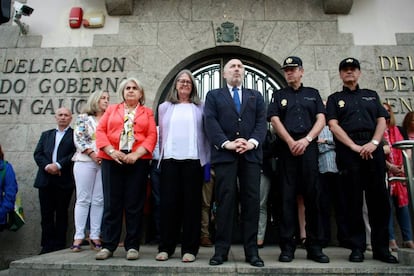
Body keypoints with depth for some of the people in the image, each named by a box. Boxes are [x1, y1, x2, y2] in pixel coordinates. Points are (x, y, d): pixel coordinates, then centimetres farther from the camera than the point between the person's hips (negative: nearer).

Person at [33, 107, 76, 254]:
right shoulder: (46, 134, 20)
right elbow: (37, 154, 10)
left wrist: (58, 165, -16)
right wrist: (47, 166, -8)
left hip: (64, 180, -4)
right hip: (45, 179, 4)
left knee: (61, 213, 3)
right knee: (46, 214, 5)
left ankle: (59, 245, 10)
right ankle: (47, 245, 13)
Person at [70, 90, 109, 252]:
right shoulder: (83, 118, 9)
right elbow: (79, 139, -2)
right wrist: (93, 154, -11)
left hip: (105, 162, 2)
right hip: (85, 161, -2)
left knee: (99, 200, 2)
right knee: (83, 199, -2)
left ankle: (95, 236, 7)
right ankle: (79, 236, 3)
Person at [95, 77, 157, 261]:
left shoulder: (147, 113, 14)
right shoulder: (111, 109, 17)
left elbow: (152, 136, 1)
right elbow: (100, 131, 6)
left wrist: (137, 154, -13)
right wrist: (111, 151, -10)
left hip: (138, 161, -1)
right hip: (112, 160, 1)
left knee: (134, 204, 2)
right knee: (111, 203, 3)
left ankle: (132, 246, 10)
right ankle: (108, 245, 12)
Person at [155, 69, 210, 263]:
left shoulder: (200, 107, 11)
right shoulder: (165, 107, 16)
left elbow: (205, 134, 7)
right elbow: (161, 133, 14)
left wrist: (206, 160, 1)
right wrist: (160, 157, 7)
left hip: (193, 160, -1)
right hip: (170, 159, 1)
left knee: (191, 203, 2)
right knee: (168, 203, 2)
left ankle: (189, 248, 9)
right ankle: (166, 247, 13)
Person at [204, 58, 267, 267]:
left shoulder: (256, 96, 21)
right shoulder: (213, 95, 15)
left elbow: (261, 122, 8)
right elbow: (210, 122, 0)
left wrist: (253, 142, -11)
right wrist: (227, 143, -13)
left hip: (251, 154, 2)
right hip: (224, 154, -2)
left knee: (251, 201, 1)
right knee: (225, 201, -2)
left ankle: (252, 251, 9)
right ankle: (221, 250, 7)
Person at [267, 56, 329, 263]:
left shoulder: (313, 94, 18)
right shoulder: (279, 95, 16)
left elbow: (321, 119, 6)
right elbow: (275, 120, 3)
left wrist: (306, 140, -10)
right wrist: (291, 142, -11)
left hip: (309, 147, 1)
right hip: (287, 149, -1)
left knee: (313, 195, 0)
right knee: (287, 197, -1)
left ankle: (314, 246, 9)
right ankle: (287, 246, 5)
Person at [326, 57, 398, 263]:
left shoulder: (371, 95, 22)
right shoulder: (335, 99, 14)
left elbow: (381, 121, 10)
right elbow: (333, 125, 0)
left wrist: (374, 143, -9)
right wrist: (355, 147, -12)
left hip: (373, 148, 2)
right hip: (348, 150, -2)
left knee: (379, 198, 1)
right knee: (353, 200, -2)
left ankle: (381, 248, 11)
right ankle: (357, 247, 6)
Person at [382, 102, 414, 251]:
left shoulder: (399, 130, 16)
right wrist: (389, 166, -15)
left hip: (401, 172, 4)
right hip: (383, 173, -4)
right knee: (387, 205, -3)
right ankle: (391, 240, 2)